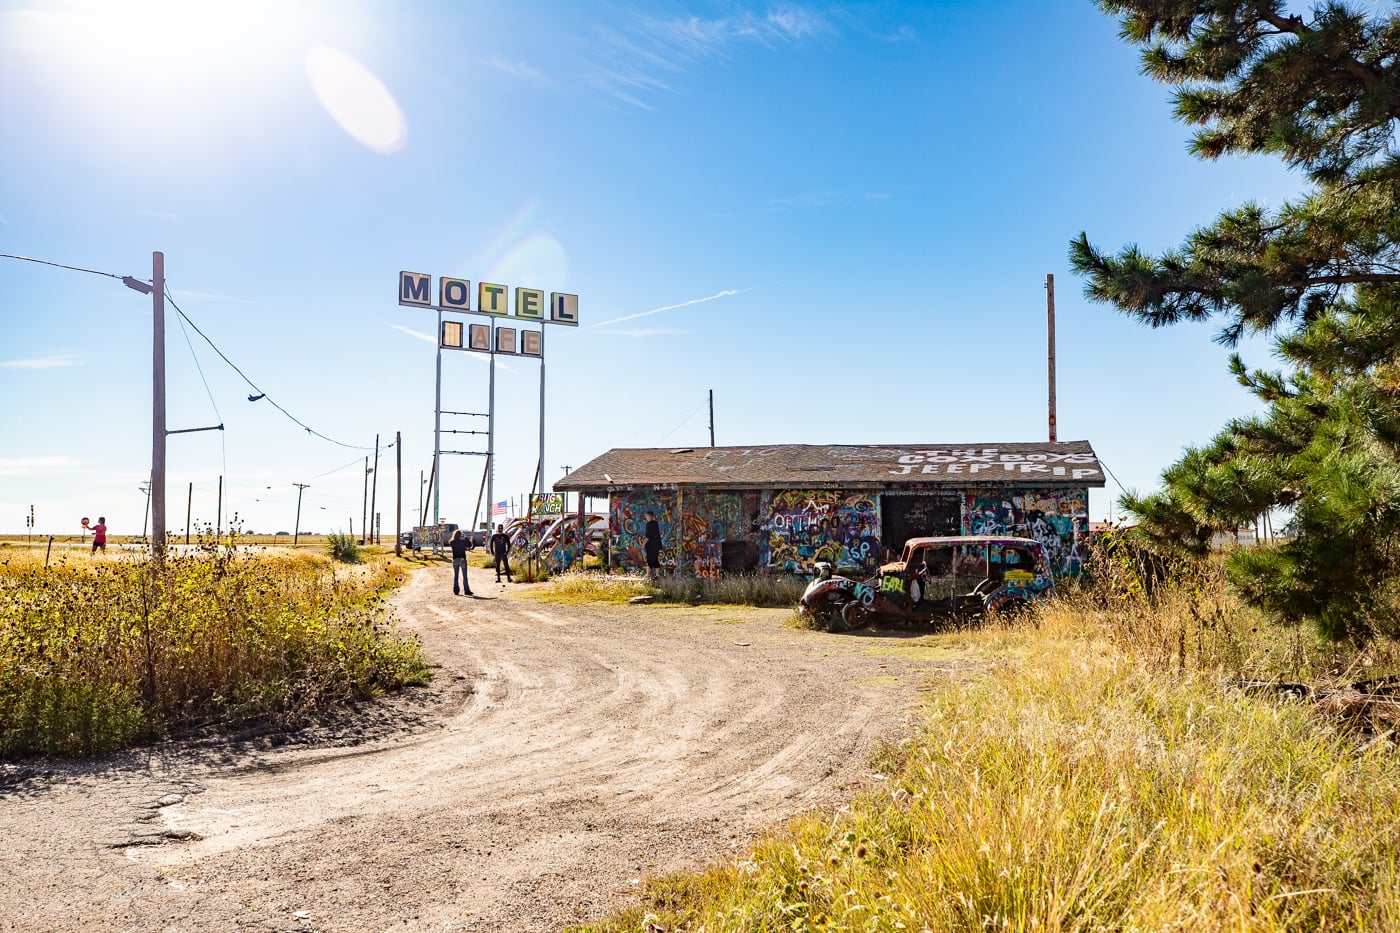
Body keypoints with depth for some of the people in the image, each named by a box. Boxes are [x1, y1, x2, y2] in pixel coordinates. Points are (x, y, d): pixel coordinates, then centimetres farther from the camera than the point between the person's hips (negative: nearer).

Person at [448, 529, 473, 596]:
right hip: (462, 559, -2)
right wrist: (465, 537, 12)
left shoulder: (451, 542, -5)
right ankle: (466, 591, 4)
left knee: (455, 576, 9)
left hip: (455, 560, 2)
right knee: (464, 576, 4)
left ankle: (455, 591, 8)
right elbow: (469, 543, 5)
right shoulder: (463, 541, -10)